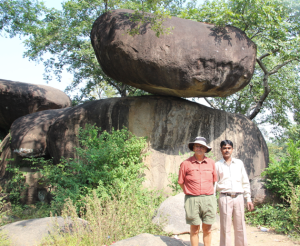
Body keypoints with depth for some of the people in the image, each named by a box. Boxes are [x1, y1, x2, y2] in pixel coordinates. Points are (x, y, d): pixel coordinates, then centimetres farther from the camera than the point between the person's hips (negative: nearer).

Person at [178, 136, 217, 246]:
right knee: (195, 229, 6)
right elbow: (181, 182, 5)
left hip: (208, 199, 2)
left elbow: (213, 180, 15)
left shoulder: (211, 163, 5)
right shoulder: (186, 164, -3)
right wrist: (190, 193, 8)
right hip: (192, 200, -2)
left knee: (207, 228, 9)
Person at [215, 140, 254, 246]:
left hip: (238, 197, 2)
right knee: (225, 228, 1)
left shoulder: (239, 163, 12)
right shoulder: (217, 165, 6)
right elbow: (214, 183, 7)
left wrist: (248, 199, 11)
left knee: (240, 227, 6)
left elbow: (245, 182, 15)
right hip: (225, 198, -2)